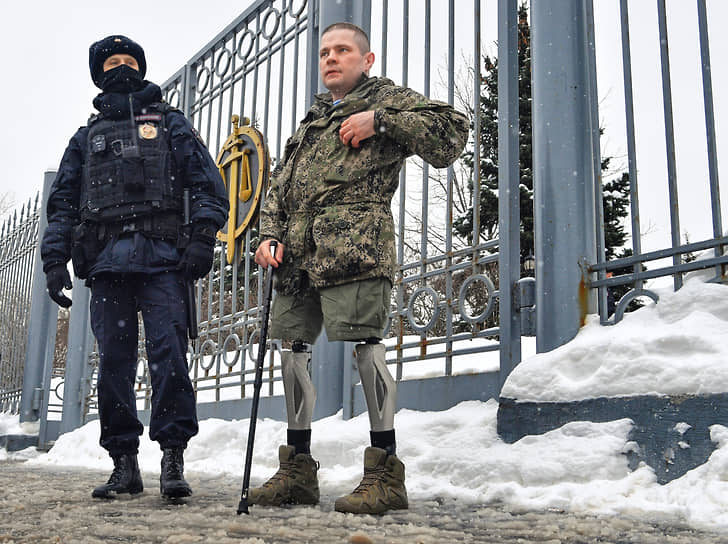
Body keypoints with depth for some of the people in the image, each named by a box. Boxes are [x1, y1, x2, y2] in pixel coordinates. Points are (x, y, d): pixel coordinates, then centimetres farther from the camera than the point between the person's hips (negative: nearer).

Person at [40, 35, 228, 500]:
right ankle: (124, 462, 7)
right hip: (105, 260, 3)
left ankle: (173, 457, -9)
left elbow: (209, 185, 7)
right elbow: (62, 203, 21)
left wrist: (202, 238, -9)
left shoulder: (171, 124, 18)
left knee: (168, 352, -13)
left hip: (162, 256, -3)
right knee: (113, 360, 0)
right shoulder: (87, 137, 26)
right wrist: (56, 259, 7)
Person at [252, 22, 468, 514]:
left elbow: (452, 132, -4)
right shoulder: (310, 123, 30)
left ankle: (385, 473, -3)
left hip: (354, 249, -7)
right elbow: (279, 187, 27)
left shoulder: (388, 99, 11)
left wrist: (380, 119, -8)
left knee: (361, 348, -12)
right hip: (297, 256, 7)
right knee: (292, 351, 8)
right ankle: (298, 471, 20)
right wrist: (270, 235, 10)